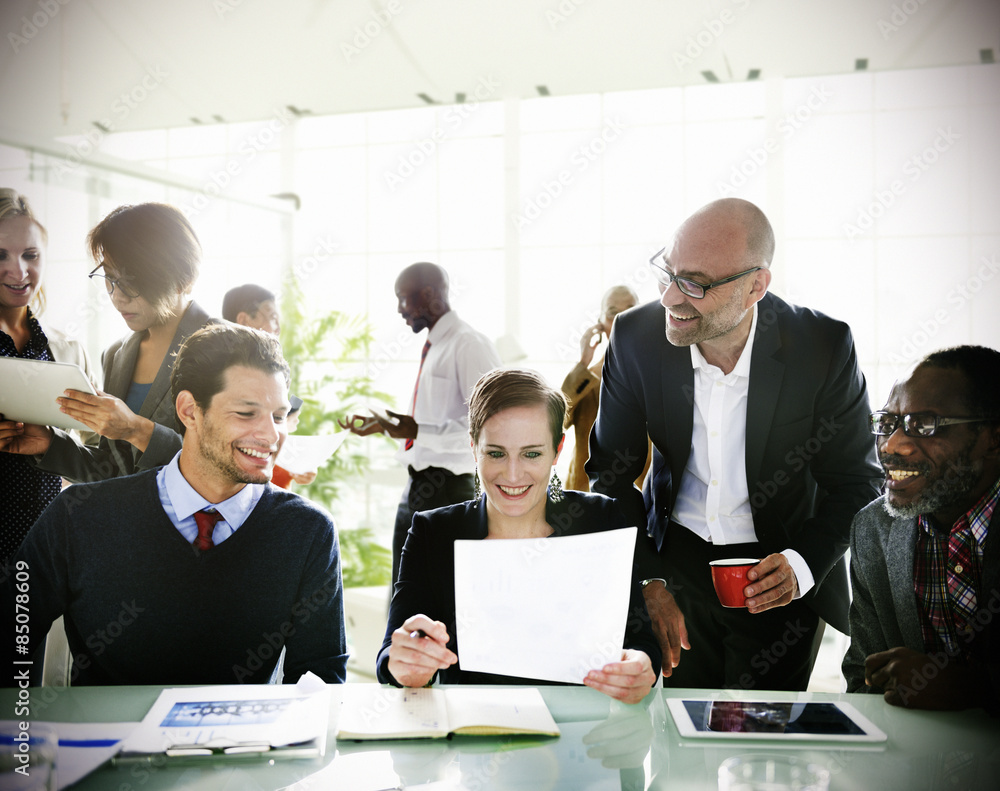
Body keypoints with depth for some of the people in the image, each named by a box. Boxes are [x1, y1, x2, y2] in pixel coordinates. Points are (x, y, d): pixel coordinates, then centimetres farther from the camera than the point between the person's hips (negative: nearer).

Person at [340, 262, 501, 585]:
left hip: (449, 486, -9)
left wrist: (419, 431, -26)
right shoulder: (432, 347, 15)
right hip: (417, 485, 9)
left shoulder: (470, 345, -14)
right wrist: (382, 425, 12)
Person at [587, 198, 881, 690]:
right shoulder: (636, 337, -15)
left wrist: (803, 564, -26)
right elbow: (611, 473, -6)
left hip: (779, 576, -1)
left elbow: (856, 482, -9)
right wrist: (646, 581, -15)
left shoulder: (824, 348, -20)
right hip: (674, 561, 2)